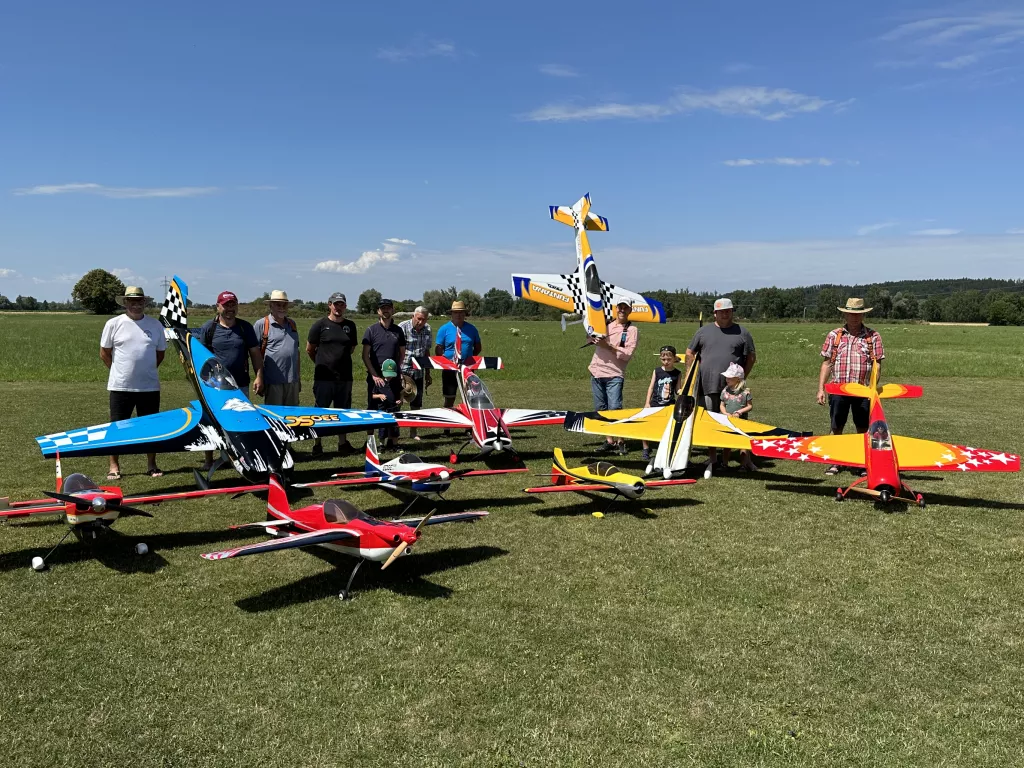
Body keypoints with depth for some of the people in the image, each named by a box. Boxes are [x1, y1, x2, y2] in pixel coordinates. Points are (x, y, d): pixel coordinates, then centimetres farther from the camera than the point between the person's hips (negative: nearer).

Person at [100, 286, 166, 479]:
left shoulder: (155, 324, 5)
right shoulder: (114, 324, -1)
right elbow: (104, 353, 6)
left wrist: (147, 370, 9)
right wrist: (120, 371, 6)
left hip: (150, 386, 2)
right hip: (120, 386, -2)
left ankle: (152, 465, 20)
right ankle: (114, 467, 14)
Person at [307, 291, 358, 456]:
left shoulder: (350, 326, 8)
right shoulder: (320, 325, -2)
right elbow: (309, 349, 6)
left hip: (344, 376, 3)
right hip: (324, 376, -3)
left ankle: (343, 443, 19)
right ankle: (317, 445, 10)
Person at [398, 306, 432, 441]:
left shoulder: (427, 329, 7)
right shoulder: (402, 328, -11)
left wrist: (428, 374, 15)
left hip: (418, 372, 5)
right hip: (402, 371, -5)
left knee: (417, 404, 9)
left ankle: (413, 432, 21)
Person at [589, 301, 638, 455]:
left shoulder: (632, 330, 0)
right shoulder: (605, 324, 14)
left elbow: (627, 354, -11)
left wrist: (608, 346, -17)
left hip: (614, 374, -5)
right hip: (596, 371, 5)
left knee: (615, 409, -13)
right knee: (601, 409, 7)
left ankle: (621, 442, -2)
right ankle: (609, 441, 14)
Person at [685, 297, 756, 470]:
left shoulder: (742, 333, 6)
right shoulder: (704, 331, 9)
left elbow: (751, 357, 10)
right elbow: (690, 353, 14)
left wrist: (743, 377, 2)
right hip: (708, 386, 1)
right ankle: (712, 458, 15)